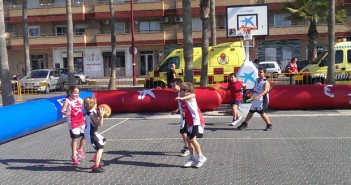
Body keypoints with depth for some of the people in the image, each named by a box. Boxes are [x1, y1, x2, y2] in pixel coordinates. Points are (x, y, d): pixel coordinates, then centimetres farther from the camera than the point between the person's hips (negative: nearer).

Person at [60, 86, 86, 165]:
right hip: (73, 123, -5)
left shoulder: (80, 100, 5)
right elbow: (62, 110, -23)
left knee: (85, 135, 7)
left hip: (81, 121, 6)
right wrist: (65, 113, -44)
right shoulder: (68, 100, -12)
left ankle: (80, 149, 33)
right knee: (75, 138, 1)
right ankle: (74, 156, 16)